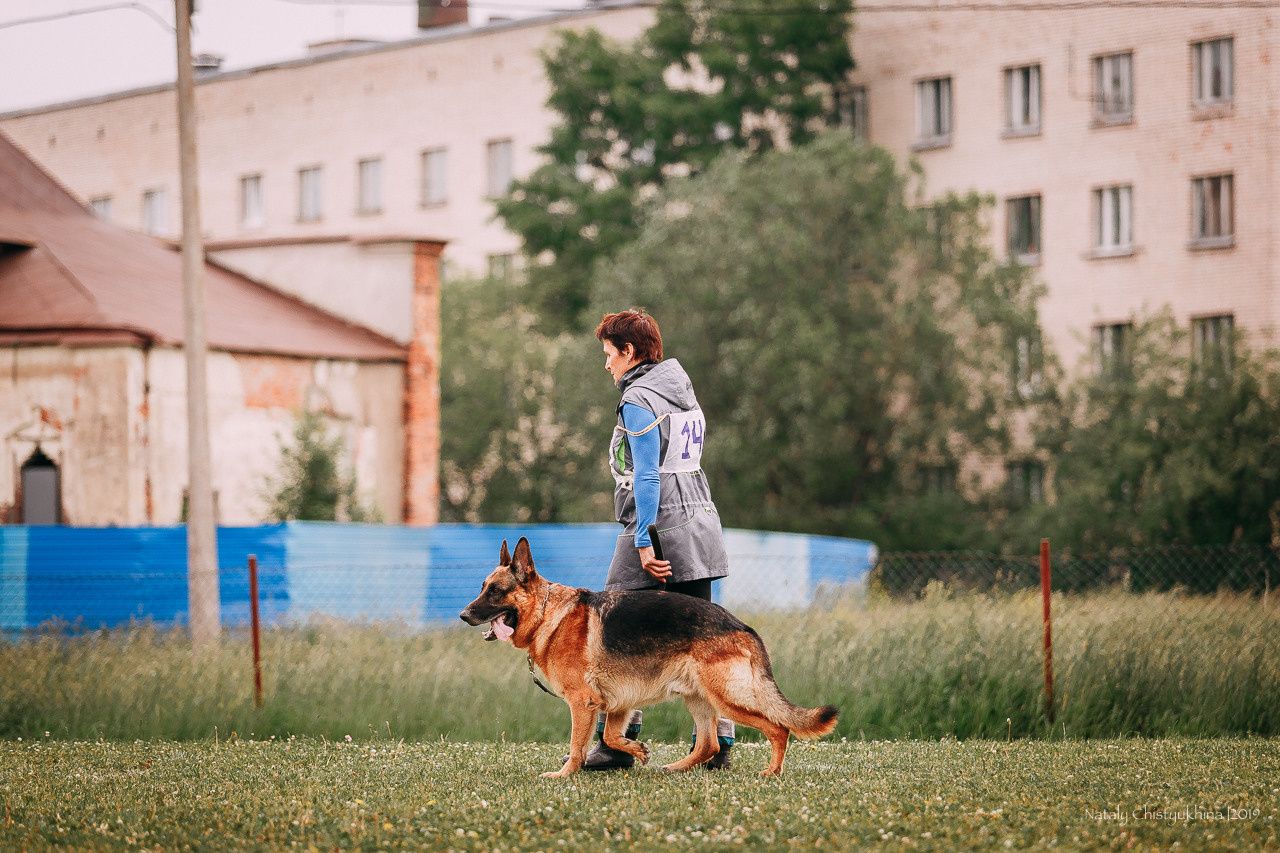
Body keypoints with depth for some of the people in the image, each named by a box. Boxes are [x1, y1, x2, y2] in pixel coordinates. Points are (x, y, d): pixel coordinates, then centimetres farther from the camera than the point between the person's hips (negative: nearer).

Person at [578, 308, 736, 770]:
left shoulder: (638, 399, -9)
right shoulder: (681, 390, 18)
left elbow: (647, 476, -16)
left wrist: (644, 542, -17)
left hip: (659, 525, -9)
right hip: (699, 521, 9)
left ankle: (617, 741, -2)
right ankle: (719, 741, 4)